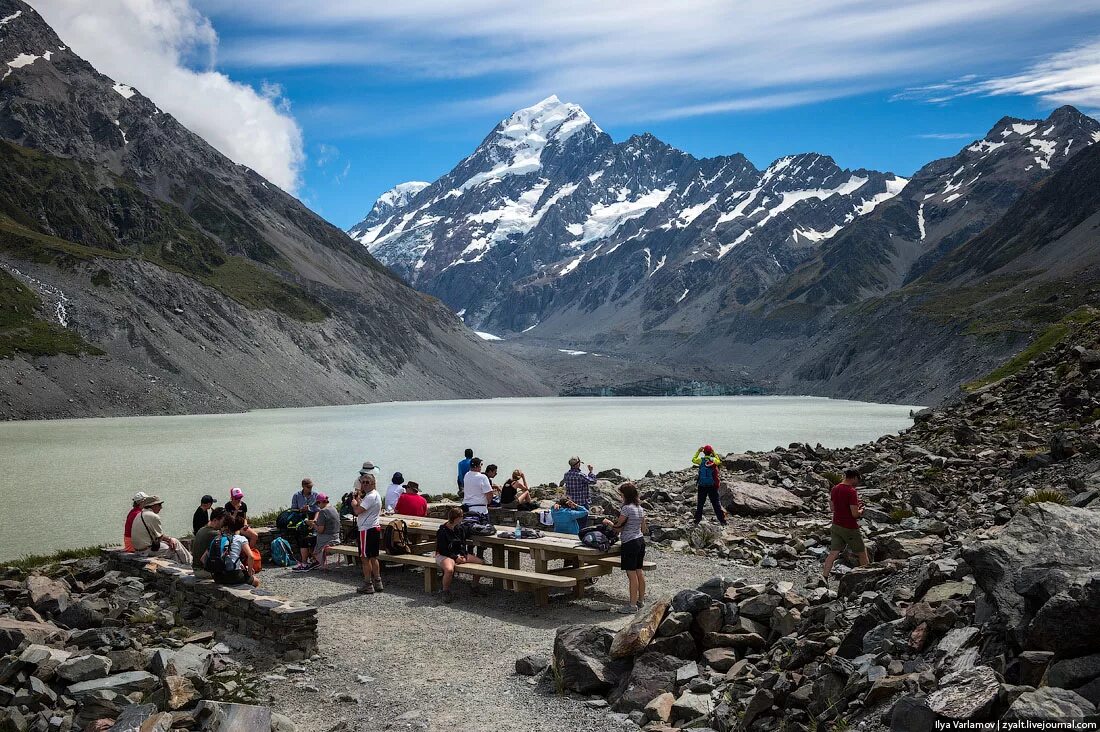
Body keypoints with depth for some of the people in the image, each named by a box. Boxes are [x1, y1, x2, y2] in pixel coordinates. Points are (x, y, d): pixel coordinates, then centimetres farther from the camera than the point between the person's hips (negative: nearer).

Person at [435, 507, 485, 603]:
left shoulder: (459, 528, 5)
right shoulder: (442, 531, -16)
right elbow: (442, 550, -15)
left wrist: (463, 555, -6)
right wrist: (456, 558, -19)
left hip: (459, 554, 7)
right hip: (444, 555, -7)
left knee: (480, 562, -6)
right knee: (449, 569, -41)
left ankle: (476, 587, 10)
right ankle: (446, 592, -16)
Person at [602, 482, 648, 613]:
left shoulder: (626, 508, -16)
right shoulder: (640, 508, 10)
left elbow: (617, 527, -10)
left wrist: (608, 522, 7)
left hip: (630, 543, -9)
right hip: (640, 541, 9)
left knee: (632, 574, -5)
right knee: (639, 571, 14)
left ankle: (633, 604, -3)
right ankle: (641, 600, 22)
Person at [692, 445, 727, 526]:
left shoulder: (701, 460, -7)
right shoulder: (714, 460, -7)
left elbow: (693, 459, 13)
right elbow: (719, 462, 16)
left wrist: (698, 451, 18)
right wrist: (714, 453, 18)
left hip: (702, 486, 0)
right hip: (712, 486, 0)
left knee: (700, 503, 13)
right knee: (716, 503, 4)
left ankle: (697, 519, 17)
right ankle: (722, 520, 3)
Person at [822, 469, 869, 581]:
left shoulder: (835, 489, 3)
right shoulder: (851, 491, -21)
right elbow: (855, 514, -23)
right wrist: (861, 510, 0)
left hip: (836, 526, 7)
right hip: (849, 529, -6)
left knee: (833, 553, 4)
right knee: (862, 554, 12)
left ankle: (824, 578, -4)